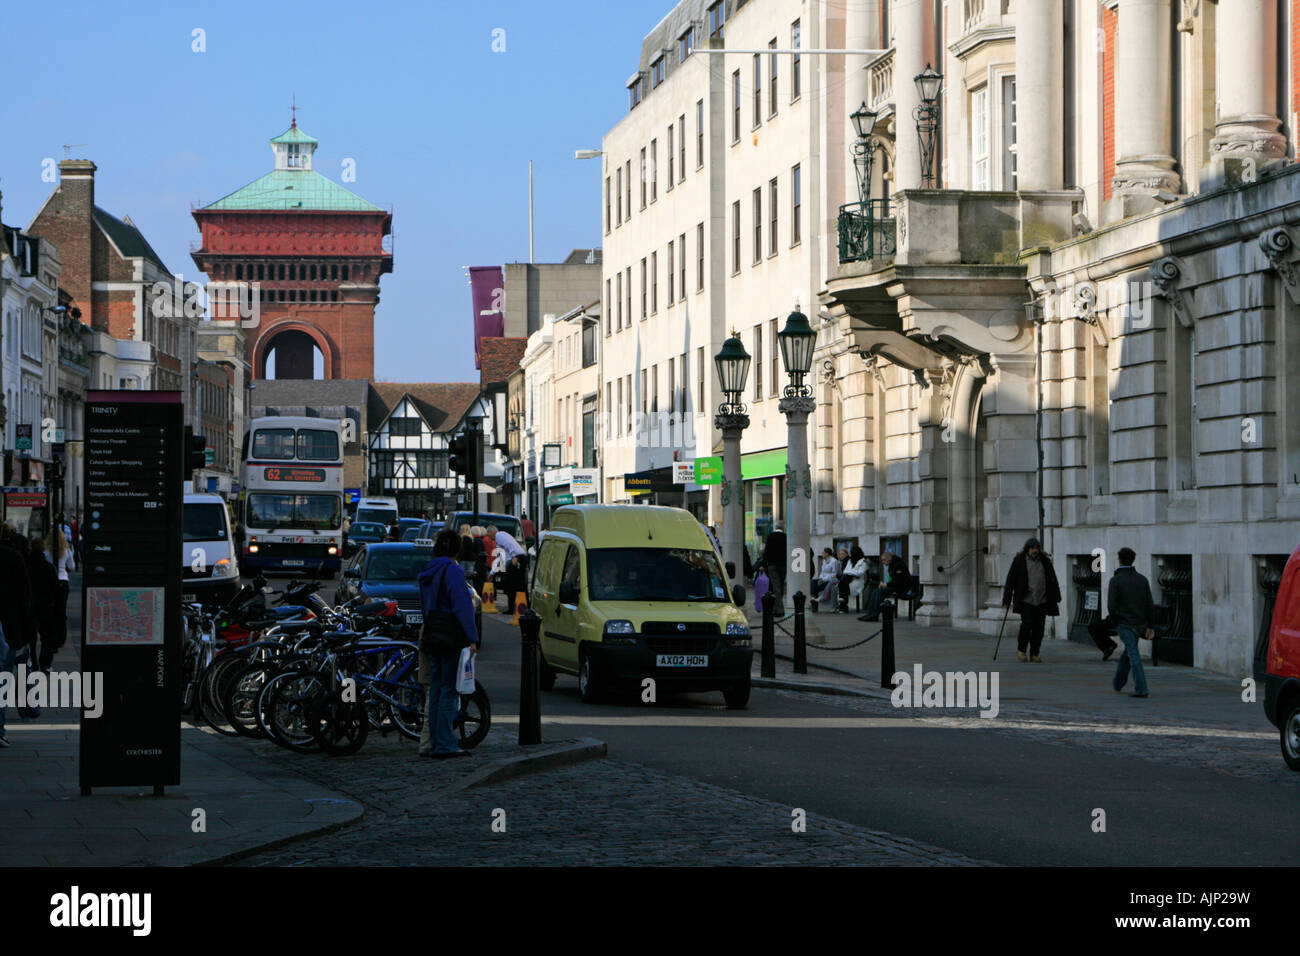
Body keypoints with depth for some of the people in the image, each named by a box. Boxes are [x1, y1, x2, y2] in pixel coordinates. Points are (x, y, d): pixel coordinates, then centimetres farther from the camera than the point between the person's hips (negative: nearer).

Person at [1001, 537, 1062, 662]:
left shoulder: (1044, 561, 12)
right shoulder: (1019, 561, 2)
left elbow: (1052, 580, 17)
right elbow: (1011, 580, 1)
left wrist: (1056, 598, 13)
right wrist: (1007, 600, -3)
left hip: (1041, 600, 3)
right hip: (1026, 599, -3)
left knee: (1039, 627, 1)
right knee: (1027, 624, -13)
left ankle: (1034, 654, 11)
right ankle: (1021, 649, 8)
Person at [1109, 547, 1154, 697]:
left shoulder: (1115, 580, -9)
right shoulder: (1142, 579, 5)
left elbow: (1111, 606, -14)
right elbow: (1150, 604, 2)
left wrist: (1115, 621, 4)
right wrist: (1150, 626, 4)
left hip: (1124, 623, -5)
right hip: (1140, 623, 5)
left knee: (1134, 655, -9)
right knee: (1128, 652, 22)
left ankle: (1141, 689, -17)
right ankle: (1118, 684, 36)